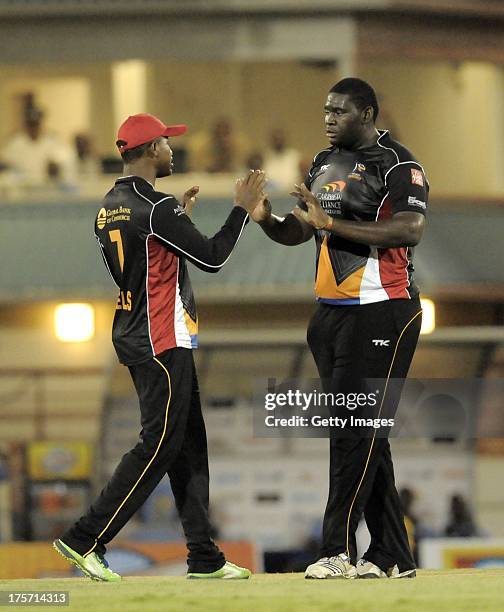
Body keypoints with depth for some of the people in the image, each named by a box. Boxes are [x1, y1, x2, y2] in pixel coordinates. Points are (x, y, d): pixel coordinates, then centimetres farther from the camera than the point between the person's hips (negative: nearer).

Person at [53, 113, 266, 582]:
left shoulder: (109, 209, 11)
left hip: (132, 337, 10)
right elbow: (212, 258, -15)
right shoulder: (155, 208, -17)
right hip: (162, 342, -10)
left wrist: (178, 216, 20)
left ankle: (204, 557, 10)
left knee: (189, 445, 10)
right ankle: (85, 539, -10)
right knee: (159, 445, -8)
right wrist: (242, 208, -4)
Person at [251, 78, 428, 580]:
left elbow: (410, 229, -23)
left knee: (355, 430, -12)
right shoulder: (324, 164, 17)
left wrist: (331, 222, -26)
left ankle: (337, 551, -13)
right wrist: (265, 218, -2)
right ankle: (391, 556, 13)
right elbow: (297, 232, 21)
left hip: (381, 312, -9)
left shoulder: (396, 163, -9)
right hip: (332, 313, 9)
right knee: (361, 434, 9)